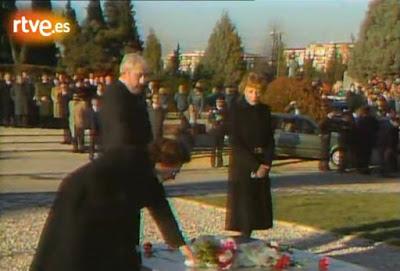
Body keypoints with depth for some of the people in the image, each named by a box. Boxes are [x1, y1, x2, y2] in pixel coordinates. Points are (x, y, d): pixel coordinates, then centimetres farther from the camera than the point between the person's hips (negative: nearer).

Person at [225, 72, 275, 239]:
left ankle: (248, 237, 14)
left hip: (262, 165, 5)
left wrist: (266, 164, -6)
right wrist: (254, 166, -15)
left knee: (258, 204, 6)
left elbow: (270, 139, 8)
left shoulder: (264, 110, 8)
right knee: (243, 202, -6)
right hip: (242, 164, -5)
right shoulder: (237, 111, -7)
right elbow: (236, 143, -12)